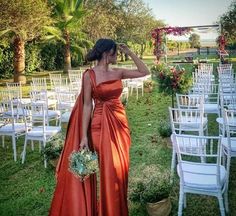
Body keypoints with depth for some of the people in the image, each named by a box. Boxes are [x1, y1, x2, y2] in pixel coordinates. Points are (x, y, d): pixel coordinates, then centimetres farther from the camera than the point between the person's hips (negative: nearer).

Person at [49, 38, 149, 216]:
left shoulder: (118, 73, 8)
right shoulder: (89, 75, -7)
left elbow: (144, 72, 12)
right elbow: (87, 105, -8)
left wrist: (129, 52, 6)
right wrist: (84, 135, -12)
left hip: (120, 123, 6)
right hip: (101, 125, -5)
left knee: (120, 169, 12)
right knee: (108, 170, 1)